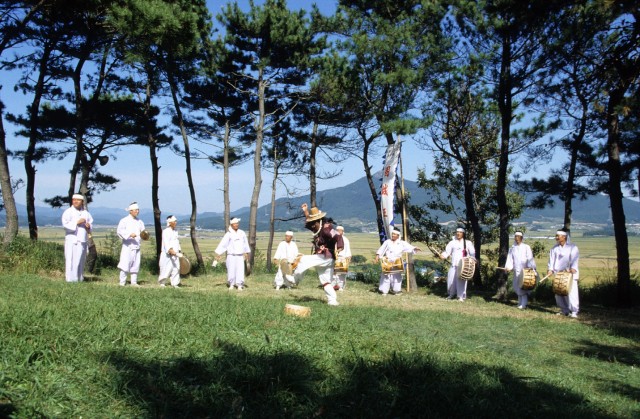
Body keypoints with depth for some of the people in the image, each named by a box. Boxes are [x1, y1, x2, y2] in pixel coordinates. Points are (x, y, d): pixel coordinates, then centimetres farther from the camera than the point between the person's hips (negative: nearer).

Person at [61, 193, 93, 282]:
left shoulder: (86, 213, 14)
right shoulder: (68, 212, -1)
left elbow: (91, 222, 20)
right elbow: (65, 224, -12)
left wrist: (88, 226, -2)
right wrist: (77, 222, -20)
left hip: (82, 240, 5)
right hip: (72, 239, -5)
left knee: (81, 260, 8)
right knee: (71, 259, -8)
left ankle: (80, 278, 16)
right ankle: (70, 279, -4)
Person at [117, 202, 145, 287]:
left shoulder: (139, 221, 15)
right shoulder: (124, 220, -2)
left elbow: (142, 231, 20)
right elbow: (119, 231, -11)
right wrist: (129, 234, -22)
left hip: (136, 246, 5)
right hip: (127, 246, -5)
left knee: (136, 264, 6)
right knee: (125, 264, -9)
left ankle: (134, 282, 14)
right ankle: (122, 282, -1)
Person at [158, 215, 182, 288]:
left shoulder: (175, 231, 15)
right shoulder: (165, 231, -10)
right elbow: (166, 243, -21)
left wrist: (180, 251, 20)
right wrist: (170, 250, -33)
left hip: (175, 254, 7)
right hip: (167, 254, -7)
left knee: (176, 268, 1)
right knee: (166, 269, -3)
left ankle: (174, 283, 7)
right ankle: (162, 282, 15)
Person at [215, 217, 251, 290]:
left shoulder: (242, 233, 6)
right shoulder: (229, 234, -4)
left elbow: (245, 243, 17)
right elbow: (223, 244, -6)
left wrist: (247, 253, 21)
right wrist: (218, 255, -11)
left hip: (240, 256, 2)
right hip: (231, 255, -2)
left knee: (240, 270, -5)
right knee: (231, 270, -1)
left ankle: (239, 285, 0)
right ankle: (231, 285, 14)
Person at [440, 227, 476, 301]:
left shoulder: (468, 243, 5)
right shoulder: (452, 242, 11)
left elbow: (472, 253, 4)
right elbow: (447, 251, 4)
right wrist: (443, 255, -16)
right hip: (454, 265, 3)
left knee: (461, 280, -7)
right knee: (451, 279, 2)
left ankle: (461, 296, 1)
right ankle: (452, 294, 20)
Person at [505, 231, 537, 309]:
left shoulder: (526, 247, 3)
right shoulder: (512, 249, 13)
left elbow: (530, 258, -6)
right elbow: (510, 259, 7)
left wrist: (530, 267, -21)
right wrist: (508, 267, -10)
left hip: (525, 270, -4)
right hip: (516, 271, 4)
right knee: (517, 287, 5)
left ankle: (523, 304, -9)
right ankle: (520, 303, 15)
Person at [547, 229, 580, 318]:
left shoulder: (572, 247, 2)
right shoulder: (554, 248, 14)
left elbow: (574, 259, -10)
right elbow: (552, 259, 5)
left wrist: (573, 268, -26)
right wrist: (550, 269, -9)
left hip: (570, 274, -5)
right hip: (558, 274, 5)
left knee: (572, 293, -11)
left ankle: (574, 311, -6)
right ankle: (564, 310, 17)